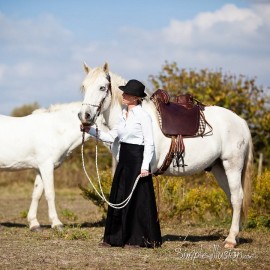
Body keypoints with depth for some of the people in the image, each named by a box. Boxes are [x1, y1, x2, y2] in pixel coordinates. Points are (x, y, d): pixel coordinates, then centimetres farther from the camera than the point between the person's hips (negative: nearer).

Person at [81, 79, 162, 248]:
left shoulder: (143, 116, -12)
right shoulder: (124, 114, 12)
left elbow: (149, 143, -14)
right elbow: (111, 137, 14)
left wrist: (145, 166, -21)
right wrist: (91, 130, 5)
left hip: (137, 160, -8)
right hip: (124, 160, 8)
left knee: (137, 199, -3)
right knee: (118, 197, 9)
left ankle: (138, 239, 5)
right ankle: (115, 238, 16)